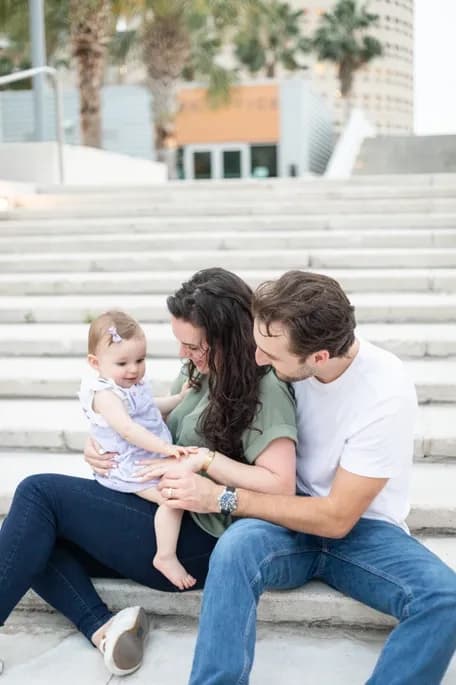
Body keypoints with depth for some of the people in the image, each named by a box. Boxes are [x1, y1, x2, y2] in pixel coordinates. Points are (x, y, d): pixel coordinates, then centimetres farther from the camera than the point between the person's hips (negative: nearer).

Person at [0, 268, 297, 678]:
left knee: (40, 493, -16)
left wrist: (206, 459, -22)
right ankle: (104, 630, -21)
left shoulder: (265, 389, -13)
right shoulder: (199, 371, 11)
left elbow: (281, 487, -19)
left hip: (199, 542, -9)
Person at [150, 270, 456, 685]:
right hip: (294, 515, 2)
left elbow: (337, 518, -19)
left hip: (363, 528, -2)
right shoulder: (288, 354, -12)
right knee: (235, 546, -33)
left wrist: (222, 497, -20)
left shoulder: (387, 396, -24)